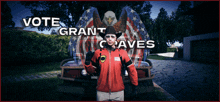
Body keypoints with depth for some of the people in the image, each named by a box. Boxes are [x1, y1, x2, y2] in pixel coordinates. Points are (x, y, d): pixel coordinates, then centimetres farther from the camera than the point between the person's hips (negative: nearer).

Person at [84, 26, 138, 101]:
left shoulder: (122, 53, -1)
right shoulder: (98, 53, 0)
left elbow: (131, 69, 5)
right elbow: (92, 71, 7)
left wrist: (134, 85, 8)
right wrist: (88, 62, -10)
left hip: (118, 92, 0)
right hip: (102, 92, 0)